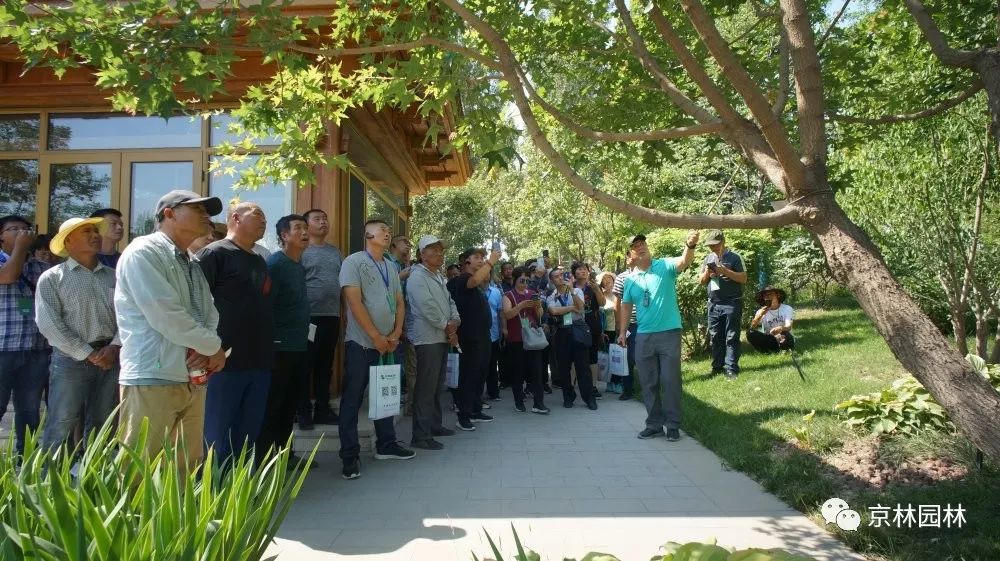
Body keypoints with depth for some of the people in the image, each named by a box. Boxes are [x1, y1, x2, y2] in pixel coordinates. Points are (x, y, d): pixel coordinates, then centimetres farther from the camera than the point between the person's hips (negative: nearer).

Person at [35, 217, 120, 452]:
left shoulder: (113, 276, 12)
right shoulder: (51, 278, 2)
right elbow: (49, 324, -8)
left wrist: (115, 347, -11)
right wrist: (89, 354, -12)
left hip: (111, 358, 4)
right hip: (72, 359, -3)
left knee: (101, 428, 10)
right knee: (60, 427, -3)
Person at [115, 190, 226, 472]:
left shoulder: (192, 266, 19)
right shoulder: (143, 252, -7)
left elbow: (210, 316, 12)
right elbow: (166, 316, -17)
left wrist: (208, 350, -9)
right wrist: (214, 347, -7)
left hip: (193, 381, 8)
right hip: (152, 380, -8)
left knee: (186, 472, 12)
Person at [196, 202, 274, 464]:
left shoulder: (260, 261, 19)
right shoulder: (214, 253, -6)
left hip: (260, 363, 8)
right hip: (225, 362, -8)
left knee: (248, 436, 13)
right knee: (217, 438, -2)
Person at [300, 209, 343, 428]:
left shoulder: (336, 252, 15)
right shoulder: (301, 251, -4)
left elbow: (344, 281, 20)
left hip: (332, 316, 6)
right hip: (309, 316, -6)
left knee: (325, 366, 12)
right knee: (306, 366, 2)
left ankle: (323, 409, 20)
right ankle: (304, 411, 10)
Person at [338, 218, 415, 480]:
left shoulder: (390, 267, 14)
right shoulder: (354, 261, -6)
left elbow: (399, 303, 14)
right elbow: (354, 302, -14)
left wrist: (396, 334, -1)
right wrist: (376, 336, -14)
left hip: (388, 343, 7)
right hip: (361, 343, -6)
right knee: (353, 399, -1)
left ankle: (386, 444, 26)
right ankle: (350, 455, 5)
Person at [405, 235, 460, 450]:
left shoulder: (440, 278, 18)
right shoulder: (418, 277, -11)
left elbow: (450, 303, 17)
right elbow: (427, 307, -19)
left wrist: (455, 324, -1)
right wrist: (447, 325, -9)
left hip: (443, 337, 9)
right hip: (427, 339, -9)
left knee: (437, 385, 17)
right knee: (425, 388, -9)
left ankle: (435, 425, 28)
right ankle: (421, 436, -6)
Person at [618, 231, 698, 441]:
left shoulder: (665, 266, -5)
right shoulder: (630, 279, 8)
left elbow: (684, 261, -24)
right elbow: (626, 306, 16)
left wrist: (690, 246, -45)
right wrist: (622, 331, 12)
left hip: (669, 333, -4)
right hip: (644, 337, 4)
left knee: (670, 380, 1)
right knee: (648, 383, 9)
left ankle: (673, 425, 12)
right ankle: (654, 424, 20)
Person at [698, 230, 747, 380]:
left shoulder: (734, 257, -3)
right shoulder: (708, 258, 13)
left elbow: (743, 279, -8)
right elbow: (701, 282, 16)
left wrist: (725, 271, -19)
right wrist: (706, 273, -6)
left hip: (732, 303, -5)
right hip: (714, 304, 5)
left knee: (731, 337, -3)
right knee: (715, 337, 8)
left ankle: (731, 368, -3)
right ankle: (717, 366, 15)